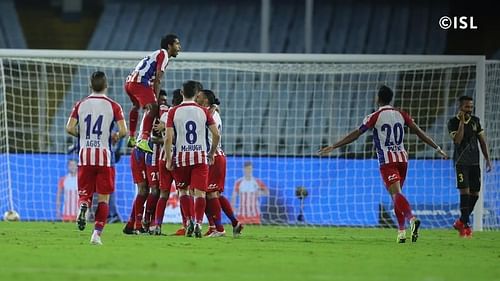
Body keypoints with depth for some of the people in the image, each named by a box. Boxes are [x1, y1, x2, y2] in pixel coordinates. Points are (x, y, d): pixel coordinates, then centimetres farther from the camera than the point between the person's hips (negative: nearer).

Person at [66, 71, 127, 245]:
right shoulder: (113, 106, -2)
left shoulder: (81, 105, 4)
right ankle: (97, 234, -1)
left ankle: (83, 206, -22)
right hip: (105, 156, -2)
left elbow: (69, 128, -4)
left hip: (85, 155, 2)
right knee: (103, 198, 6)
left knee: (85, 193, 12)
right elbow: (123, 131, -9)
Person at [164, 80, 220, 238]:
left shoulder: (174, 112, -1)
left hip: (181, 156, 0)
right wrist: (211, 154, 16)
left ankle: (189, 220, 9)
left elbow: (168, 138, -7)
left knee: (183, 190, 18)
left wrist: (168, 159, 0)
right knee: (199, 192, -3)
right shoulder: (203, 111, 2)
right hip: (200, 157, 0)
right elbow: (216, 135, 1)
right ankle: (198, 223, -16)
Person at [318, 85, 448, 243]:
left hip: (387, 161, -5)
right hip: (402, 158, 5)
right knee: (396, 194, 16)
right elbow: (419, 132, 8)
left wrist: (333, 147, -2)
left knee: (396, 194, -15)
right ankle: (401, 232, 9)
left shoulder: (375, 117, -4)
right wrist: (438, 149, 17)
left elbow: (355, 135, -7)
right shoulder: (401, 114, 8)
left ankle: (412, 218, -40)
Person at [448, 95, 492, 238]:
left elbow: (482, 141, 12)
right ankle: (465, 226, -10)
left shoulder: (475, 121, 9)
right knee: (465, 193, -14)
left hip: (474, 162, 5)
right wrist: (462, 122, -21)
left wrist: (488, 160, 7)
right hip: (461, 162, -5)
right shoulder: (453, 122, -5)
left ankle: (461, 222, 18)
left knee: (475, 194, 4)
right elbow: (457, 140, -19)